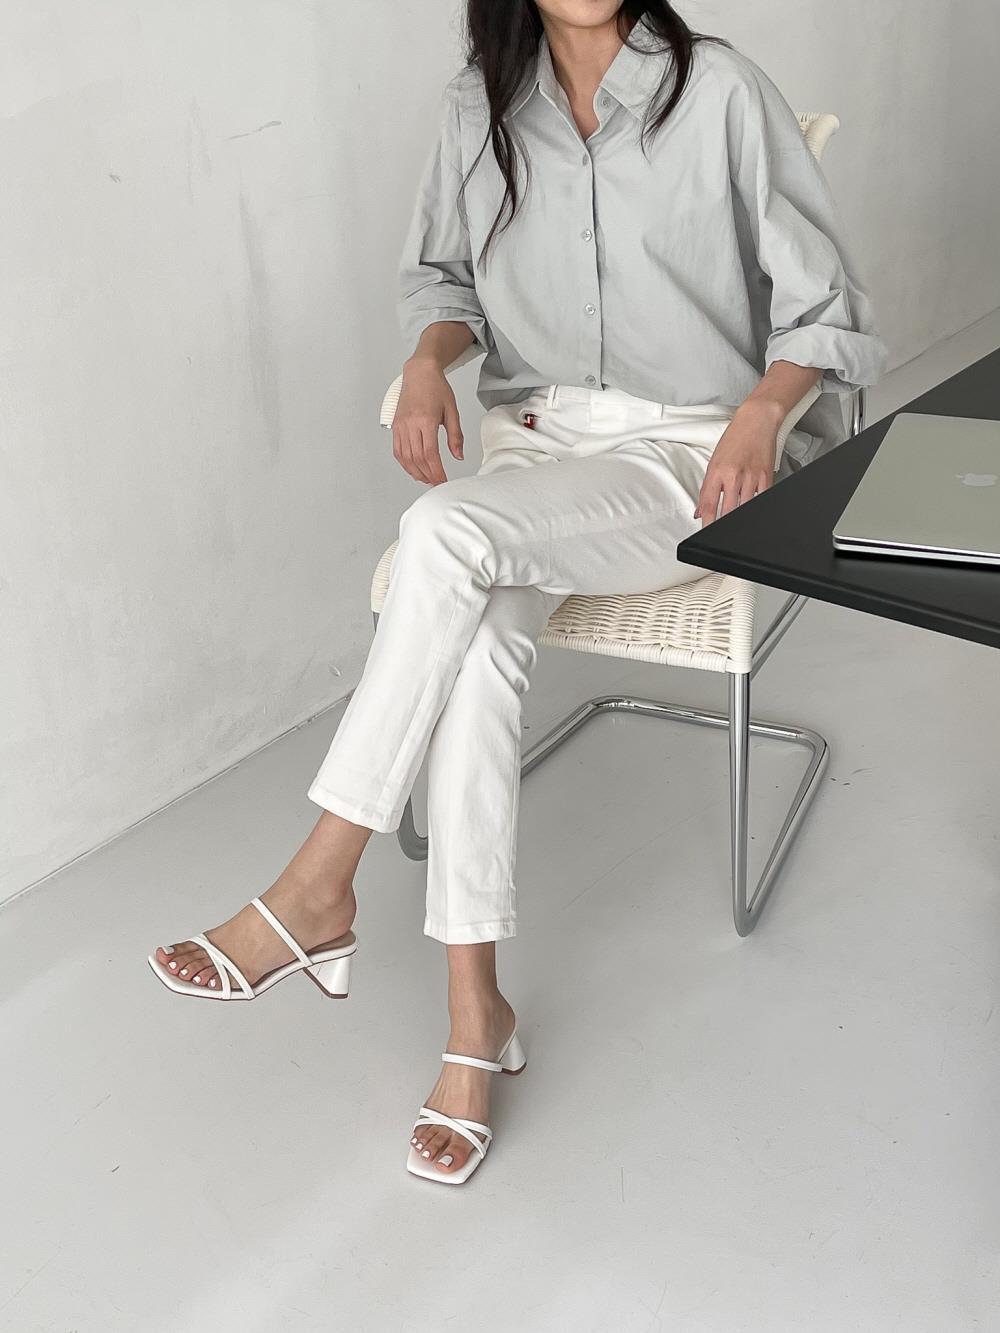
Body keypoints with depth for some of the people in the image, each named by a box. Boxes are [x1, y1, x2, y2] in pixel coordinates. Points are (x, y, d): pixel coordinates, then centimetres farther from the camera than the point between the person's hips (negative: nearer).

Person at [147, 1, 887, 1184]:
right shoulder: (480, 105, 8)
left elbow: (822, 299, 0)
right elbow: (443, 271, 20)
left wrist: (762, 409, -19)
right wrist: (430, 356, -3)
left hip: (684, 460, -3)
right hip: (533, 438, 4)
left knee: (446, 530, -32)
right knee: (480, 649, -30)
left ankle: (316, 894, -22)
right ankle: (474, 1011, -20)